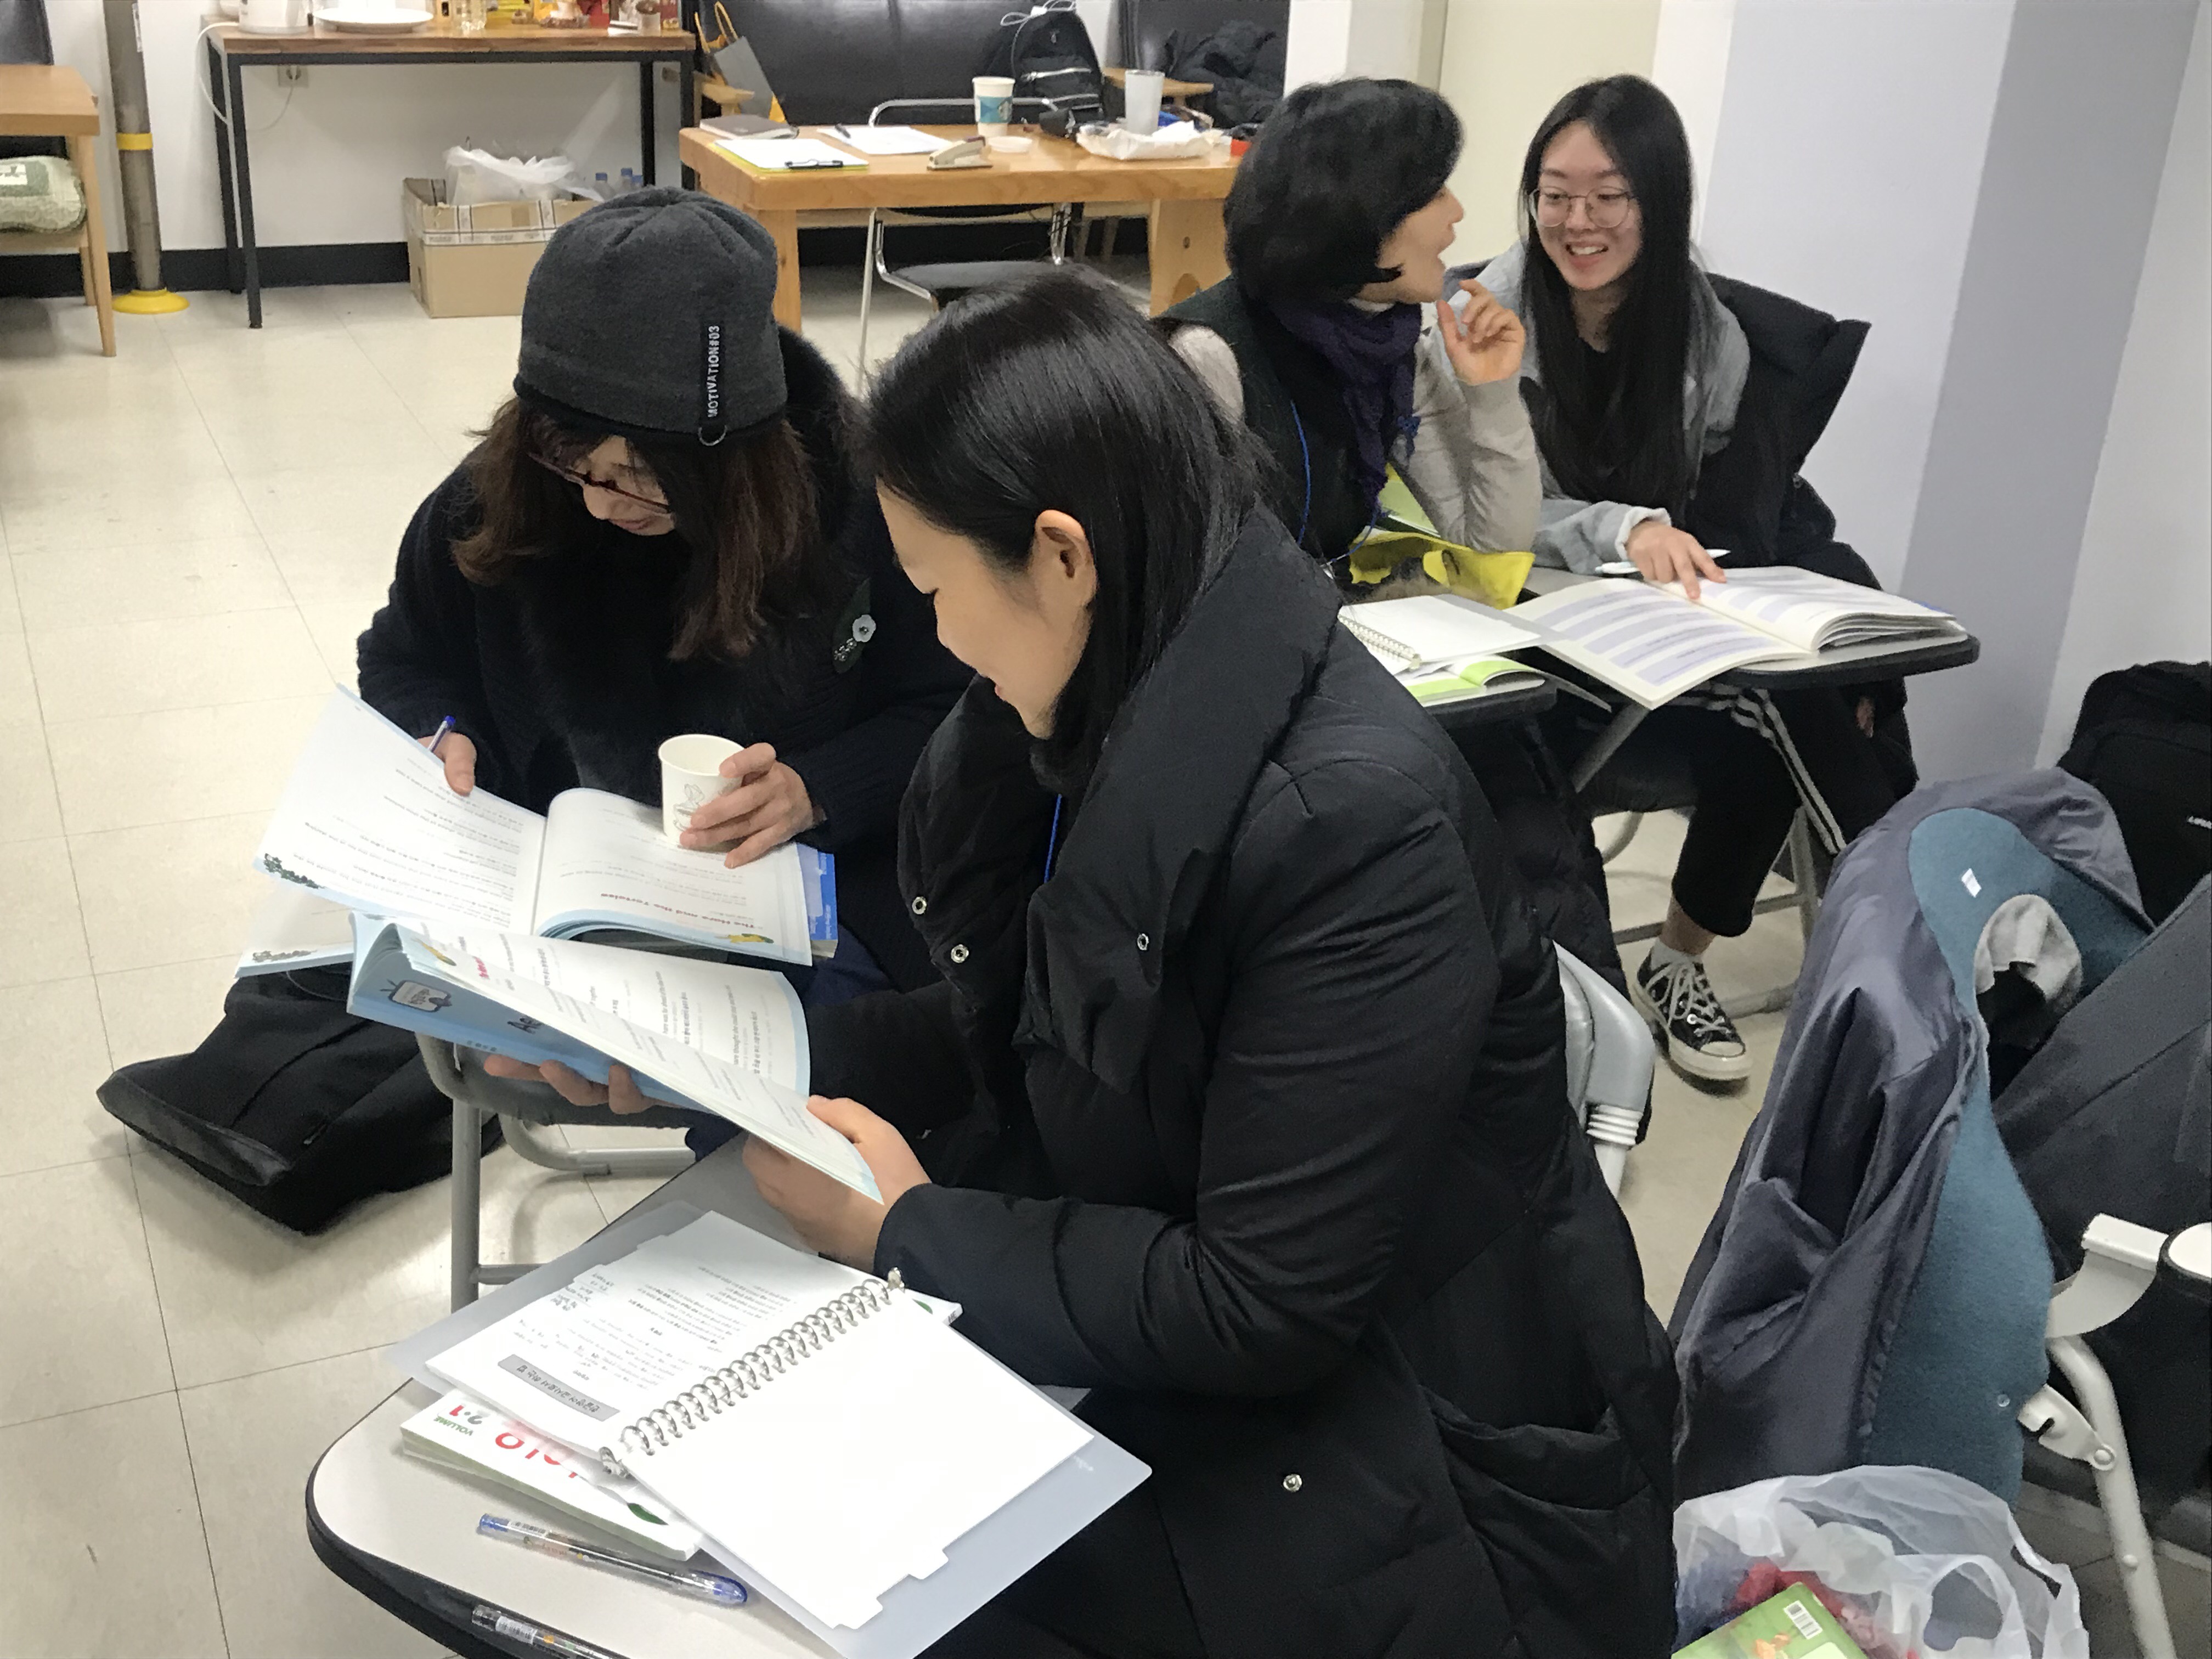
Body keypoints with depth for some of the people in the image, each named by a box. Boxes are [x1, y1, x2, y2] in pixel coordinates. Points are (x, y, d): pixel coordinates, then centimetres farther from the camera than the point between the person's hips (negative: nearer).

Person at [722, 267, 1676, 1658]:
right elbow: (1017, 1044, 9)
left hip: (1409, 1474, -7)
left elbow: (1262, 1311, -25)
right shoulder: (1093, 722, -3)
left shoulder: (1353, 821, -28)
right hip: (1165, 1372, 7)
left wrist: (909, 1234, -17)